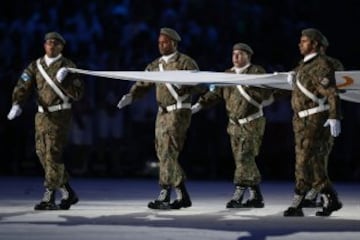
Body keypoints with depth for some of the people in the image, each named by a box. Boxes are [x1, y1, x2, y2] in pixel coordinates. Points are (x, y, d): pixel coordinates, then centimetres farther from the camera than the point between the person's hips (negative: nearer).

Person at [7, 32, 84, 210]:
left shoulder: (67, 66, -3)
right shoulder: (36, 66, 9)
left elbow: (78, 94, -9)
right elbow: (23, 87, -2)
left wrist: (63, 81, -24)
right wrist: (17, 104, -20)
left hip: (60, 115, -6)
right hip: (42, 115, 6)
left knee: (53, 154, -13)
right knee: (43, 154, 7)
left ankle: (49, 198, -11)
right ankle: (68, 194, 19)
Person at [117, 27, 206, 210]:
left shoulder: (185, 62, -5)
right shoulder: (155, 65, 15)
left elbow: (200, 85, -11)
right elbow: (143, 84, 9)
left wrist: (182, 84, -28)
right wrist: (130, 96, -9)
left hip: (179, 112, -8)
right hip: (162, 112, 8)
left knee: (167, 152, -14)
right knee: (164, 153, 8)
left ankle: (165, 196, -14)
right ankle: (182, 196, 16)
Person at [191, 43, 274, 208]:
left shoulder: (257, 72, -5)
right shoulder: (228, 75, 12)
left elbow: (266, 93, -18)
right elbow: (216, 93, 6)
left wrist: (245, 89, -20)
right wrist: (201, 104, -7)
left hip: (252, 123, -7)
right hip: (235, 125, 7)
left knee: (245, 158, -13)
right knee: (245, 161, 8)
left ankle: (238, 196, -15)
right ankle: (256, 197, 16)